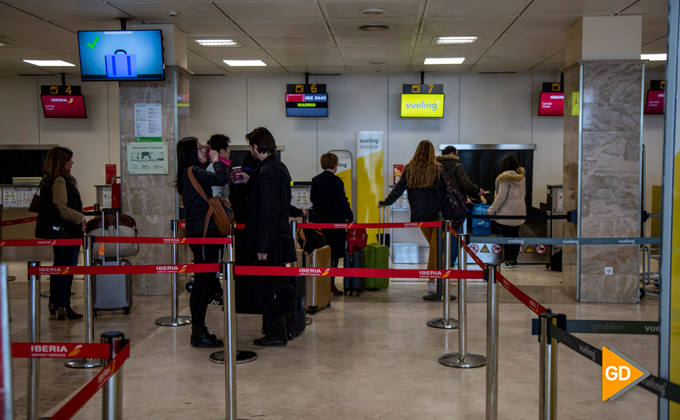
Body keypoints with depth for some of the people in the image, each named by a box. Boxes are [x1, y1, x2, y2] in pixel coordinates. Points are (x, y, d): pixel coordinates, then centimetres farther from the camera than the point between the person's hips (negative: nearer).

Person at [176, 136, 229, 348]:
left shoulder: (192, 172, 19)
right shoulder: (193, 172, -12)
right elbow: (221, 179, -24)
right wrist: (216, 160, -7)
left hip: (201, 232, 10)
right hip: (202, 233, -10)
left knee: (204, 282, 13)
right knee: (203, 282, -7)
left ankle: (199, 330, 19)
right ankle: (199, 333, -1)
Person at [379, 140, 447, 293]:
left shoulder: (409, 169, 1)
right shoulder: (437, 169, -6)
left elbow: (399, 188, 3)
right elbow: (446, 190, -4)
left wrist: (385, 202, 14)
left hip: (419, 213, 3)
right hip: (436, 212, -3)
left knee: (433, 244, 16)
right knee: (435, 246, -4)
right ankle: (431, 280, -11)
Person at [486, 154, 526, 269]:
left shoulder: (505, 177, -13)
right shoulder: (521, 177, 9)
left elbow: (501, 196, -16)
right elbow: (524, 194, 16)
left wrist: (491, 210, -10)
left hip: (507, 212, -7)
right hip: (519, 212, 7)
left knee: (507, 236, 0)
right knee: (515, 235, 11)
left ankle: (508, 261, 4)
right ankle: (514, 260, 16)